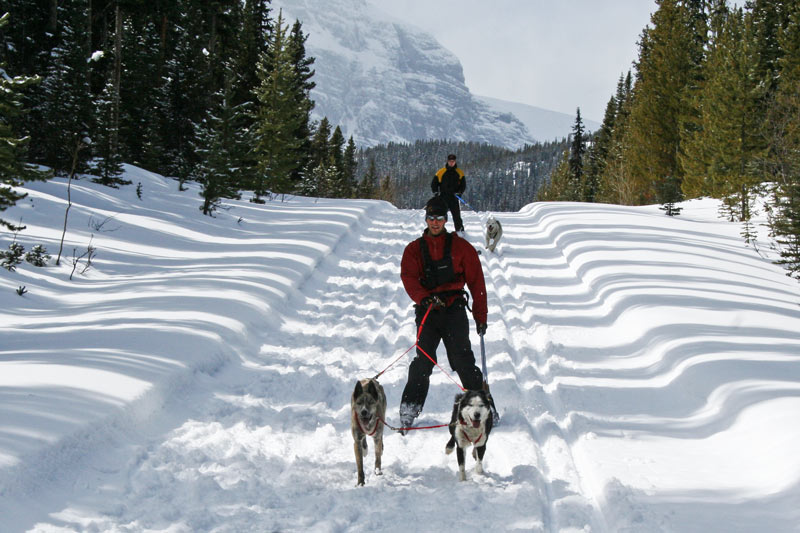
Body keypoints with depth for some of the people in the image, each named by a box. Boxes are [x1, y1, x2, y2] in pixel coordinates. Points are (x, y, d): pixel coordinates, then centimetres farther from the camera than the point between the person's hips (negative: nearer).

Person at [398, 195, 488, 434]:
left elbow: (476, 281, 10)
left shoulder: (460, 247, 10)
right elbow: (408, 278, -1)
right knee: (423, 360, -8)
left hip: (454, 309, -1)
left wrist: (480, 316, 5)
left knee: (462, 360, -8)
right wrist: (424, 298, -20)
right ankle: (409, 410, -4)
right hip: (427, 311, 1)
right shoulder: (414, 249, 14)